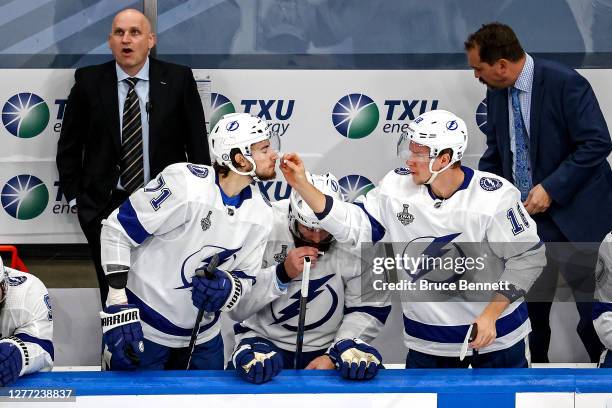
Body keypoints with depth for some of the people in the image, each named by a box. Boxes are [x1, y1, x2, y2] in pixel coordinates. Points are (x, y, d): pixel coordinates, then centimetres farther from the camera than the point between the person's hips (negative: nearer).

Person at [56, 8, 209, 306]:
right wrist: (75, 197, 3)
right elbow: (69, 145, 7)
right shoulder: (89, 80, -1)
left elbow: (197, 143, 2)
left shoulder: (178, 79, -2)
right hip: (106, 206, 1)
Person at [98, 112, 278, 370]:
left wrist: (227, 289, -22)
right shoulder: (186, 184, -23)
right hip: (141, 328, -6)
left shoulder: (261, 213, -4)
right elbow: (116, 231, -18)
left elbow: (245, 278, 4)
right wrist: (118, 309, -22)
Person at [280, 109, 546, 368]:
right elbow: (354, 226, -4)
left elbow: (528, 258, -13)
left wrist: (490, 315, -18)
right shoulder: (397, 186, -7)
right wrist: (302, 185, -12)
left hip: (496, 335, -3)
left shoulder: (494, 197, -19)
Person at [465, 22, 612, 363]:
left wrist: (551, 188, -21)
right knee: (531, 303, 6)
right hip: (527, 213, 6)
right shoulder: (496, 93, 4)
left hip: (575, 214, -6)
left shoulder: (565, 83, -17)